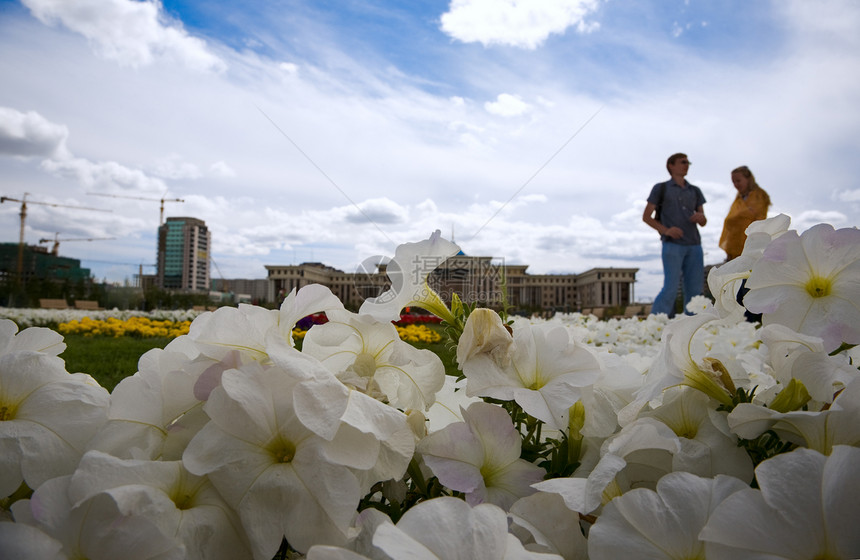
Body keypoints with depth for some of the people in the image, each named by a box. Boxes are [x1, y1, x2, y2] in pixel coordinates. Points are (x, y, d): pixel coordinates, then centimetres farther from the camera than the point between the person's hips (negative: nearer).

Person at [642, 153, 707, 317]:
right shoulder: (661, 189, 7)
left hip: (694, 245, 5)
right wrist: (665, 230, -13)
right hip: (672, 245, -5)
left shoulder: (695, 191, 20)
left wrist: (700, 217, -7)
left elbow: (703, 222, 18)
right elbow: (646, 216, 3)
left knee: (695, 290, 1)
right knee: (671, 288, -13)